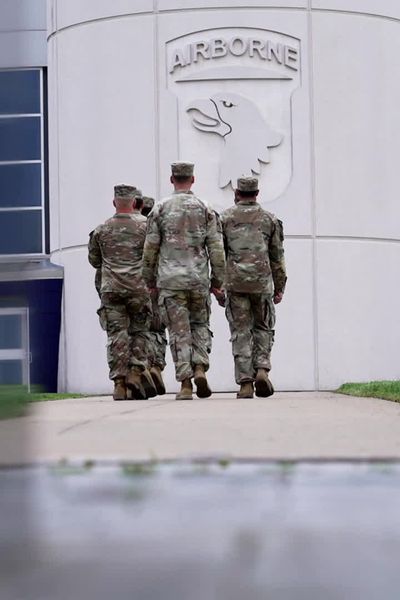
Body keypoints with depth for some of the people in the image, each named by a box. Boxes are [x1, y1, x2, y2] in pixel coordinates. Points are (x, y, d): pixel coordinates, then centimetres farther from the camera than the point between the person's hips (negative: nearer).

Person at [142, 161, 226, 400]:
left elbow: (150, 249, 2)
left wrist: (150, 279, 11)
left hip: (170, 280, -1)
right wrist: (218, 280, 5)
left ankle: (185, 384, -3)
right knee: (200, 325, 17)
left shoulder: (160, 209, 0)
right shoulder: (205, 209, 2)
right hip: (199, 279, 1)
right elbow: (216, 248, -1)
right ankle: (200, 368, -4)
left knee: (179, 332, 1)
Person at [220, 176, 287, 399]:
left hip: (235, 282, 0)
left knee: (240, 332, 2)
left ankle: (245, 383, -4)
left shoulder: (225, 218, 6)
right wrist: (279, 287, 14)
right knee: (263, 328, 15)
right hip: (262, 281, 1)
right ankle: (262, 369, -7)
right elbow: (277, 257, 9)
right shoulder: (270, 219, 9)